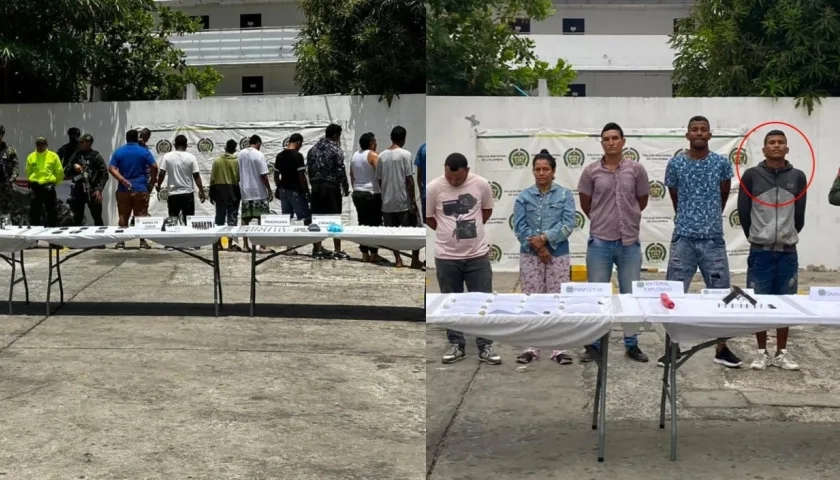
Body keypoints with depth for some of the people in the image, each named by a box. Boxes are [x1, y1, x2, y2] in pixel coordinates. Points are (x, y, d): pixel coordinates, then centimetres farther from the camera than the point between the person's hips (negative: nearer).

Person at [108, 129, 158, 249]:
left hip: (123, 189, 2)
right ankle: (143, 241, 1)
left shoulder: (118, 152, 6)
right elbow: (154, 167, -7)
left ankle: (121, 241, 7)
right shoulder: (144, 151, 0)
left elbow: (111, 168, -3)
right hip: (141, 189, -2)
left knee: (123, 217, 8)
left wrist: (122, 180, -7)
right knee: (141, 217, 3)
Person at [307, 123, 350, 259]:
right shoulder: (336, 150, -10)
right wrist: (346, 188, -2)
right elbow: (341, 171, -12)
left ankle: (318, 249, 13)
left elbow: (309, 169, 12)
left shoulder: (313, 149, 9)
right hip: (332, 188, -6)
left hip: (316, 188, 6)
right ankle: (337, 251, -1)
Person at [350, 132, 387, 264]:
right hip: (372, 194, -7)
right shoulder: (373, 155, -11)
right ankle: (374, 254, -2)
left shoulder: (355, 155, 11)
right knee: (374, 224, -2)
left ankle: (365, 254, 8)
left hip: (357, 194, 7)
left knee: (363, 223, 8)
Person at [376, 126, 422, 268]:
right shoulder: (405, 154, -10)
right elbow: (409, 180, -13)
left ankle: (398, 260, 11)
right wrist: (413, 201, -11)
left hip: (387, 201, 4)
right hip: (404, 200, -4)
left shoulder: (381, 156, 5)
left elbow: (379, 180, 9)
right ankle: (415, 260, 7)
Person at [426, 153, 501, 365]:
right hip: (446, 257, 0)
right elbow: (427, 217, 2)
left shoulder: (481, 184, -8)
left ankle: (485, 346, 15)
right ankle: (456, 345, 23)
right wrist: (448, 232, 8)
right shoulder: (433, 188, -12)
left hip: (478, 255, 1)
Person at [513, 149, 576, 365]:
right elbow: (519, 227, -3)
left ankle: (558, 348, 7)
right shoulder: (524, 197, 4)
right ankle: (531, 347, 10)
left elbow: (568, 225, -7)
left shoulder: (565, 195, 2)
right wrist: (538, 247, -13)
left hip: (558, 255, 0)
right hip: (530, 256, 1)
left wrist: (545, 238, -17)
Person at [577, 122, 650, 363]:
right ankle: (594, 344, 14)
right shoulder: (591, 171, -1)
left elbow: (642, 201, 13)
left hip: (630, 242, 1)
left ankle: (632, 345, 19)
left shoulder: (636, 169, 1)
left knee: (631, 296, 8)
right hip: (599, 242, -1)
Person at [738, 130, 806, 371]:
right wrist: (756, 237, 10)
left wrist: (788, 236, 14)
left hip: (788, 251, 2)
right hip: (760, 251, -1)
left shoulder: (798, 176, 3)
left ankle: (781, 353, 17)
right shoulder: (751, 175, -2)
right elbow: (743, 212, 3)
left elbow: (800, 215, 10)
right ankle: (762, 353, 12)